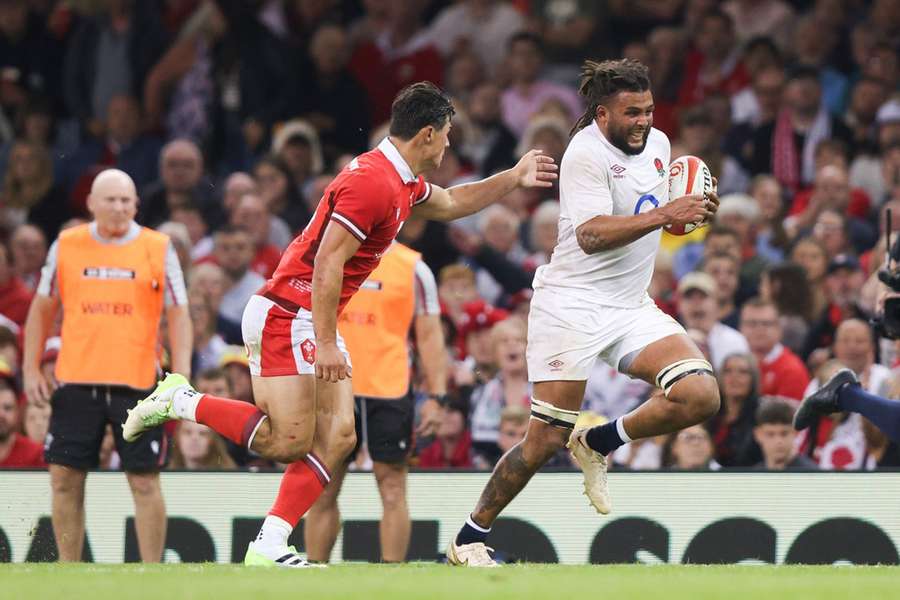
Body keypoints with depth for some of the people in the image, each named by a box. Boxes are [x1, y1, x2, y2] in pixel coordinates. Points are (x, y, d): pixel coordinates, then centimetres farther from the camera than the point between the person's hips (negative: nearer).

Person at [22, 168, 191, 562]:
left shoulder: (159, 249, 2)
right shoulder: (66, 246, 6)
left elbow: (178, 315, 4)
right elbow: (42, 308, 14)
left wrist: (181, 377, -6)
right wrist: (31, 368, 8)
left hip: (137, 383, -2)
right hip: (76, 382, 2)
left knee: (145, 482, -4)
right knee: (65, 479, 1)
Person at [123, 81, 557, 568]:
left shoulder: (401, 182, 13)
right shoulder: (371, 182, -19)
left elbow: (450, 204, 36)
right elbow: (327, 264, -23)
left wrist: (514, 178, 33)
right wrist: (326, 344, -24)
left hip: (315, 324, 10)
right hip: (286, 315, -10)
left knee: (338, 438, 0)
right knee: (289, 443, -15)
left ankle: (268, 545, -5)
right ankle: (181, 402, -1)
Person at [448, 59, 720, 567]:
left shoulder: (658, 143, 9)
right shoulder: (586, 154, -14)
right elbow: (591, 235, -26)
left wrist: (690, 213, 3)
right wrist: (664, 215, -33)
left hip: (632, 306, 7)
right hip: (572, 305, -7)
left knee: (701, 396, -15)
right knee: (547, 440, -9)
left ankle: (599, 444, 8)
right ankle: (470, 538, 9)